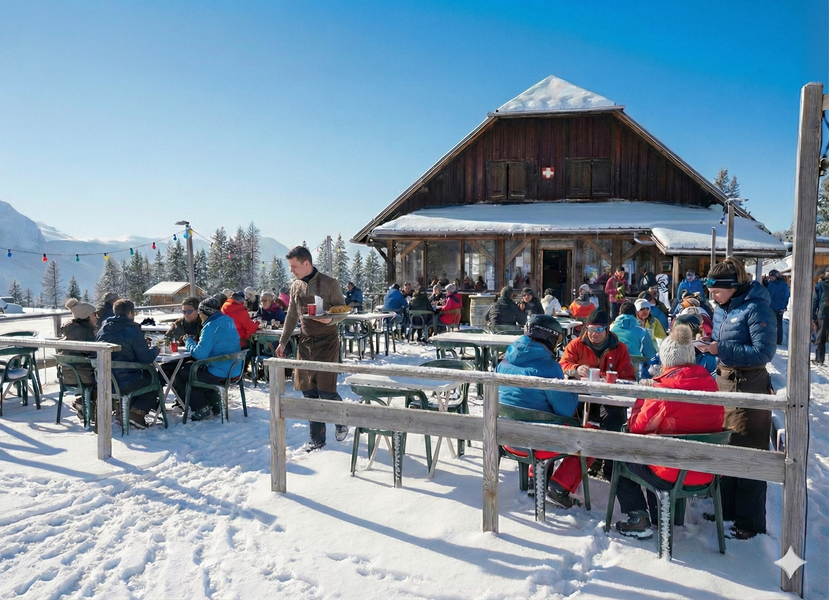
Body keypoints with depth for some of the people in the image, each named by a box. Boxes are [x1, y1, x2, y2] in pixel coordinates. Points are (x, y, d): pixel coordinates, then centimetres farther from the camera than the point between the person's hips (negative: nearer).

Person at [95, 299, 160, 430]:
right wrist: (155, 350, 9)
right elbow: (146, 358, -12)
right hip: (124, 383, -7)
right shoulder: (132, 330, -12)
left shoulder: (102, 330, 9)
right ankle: (137, 413, 3)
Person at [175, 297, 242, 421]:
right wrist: (196, 342, 10)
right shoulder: (228, 321, 9)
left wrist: (189, 341, -1)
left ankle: (202, 409, 13)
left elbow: (200, 354, -20)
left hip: (220, 374, -9)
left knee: (181, 373, 6)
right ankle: (213, 403, 26)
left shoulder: (211, 327, -19)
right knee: (188, 366, 26)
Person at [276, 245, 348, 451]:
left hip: (327, 341, -5)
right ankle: (317, 438, 17)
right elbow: (291, 317, 15)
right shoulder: (295, 286, 8)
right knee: (308, 391, 5)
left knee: (326, 391, -7)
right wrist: (283, 342, 11)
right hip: (305, 342, 5)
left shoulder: (330, 284, -9)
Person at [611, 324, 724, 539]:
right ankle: (658, 518, 38)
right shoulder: (710, 382, 1)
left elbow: (638, 426, -11)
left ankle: (638, 521, 14)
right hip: (707, 474, 7)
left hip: (672, 475, -7)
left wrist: (643, 396, 5)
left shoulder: (666, 386, -19)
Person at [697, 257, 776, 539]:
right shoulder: (721, 309, 8)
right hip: (723, 381, 8)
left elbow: (764, 352, -22)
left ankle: (750, 523, 14)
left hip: (749, 387, -8)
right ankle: (726, 509, 32)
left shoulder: (756, 308, -16)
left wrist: (721, 350, -25)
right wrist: (708, 343, -1)